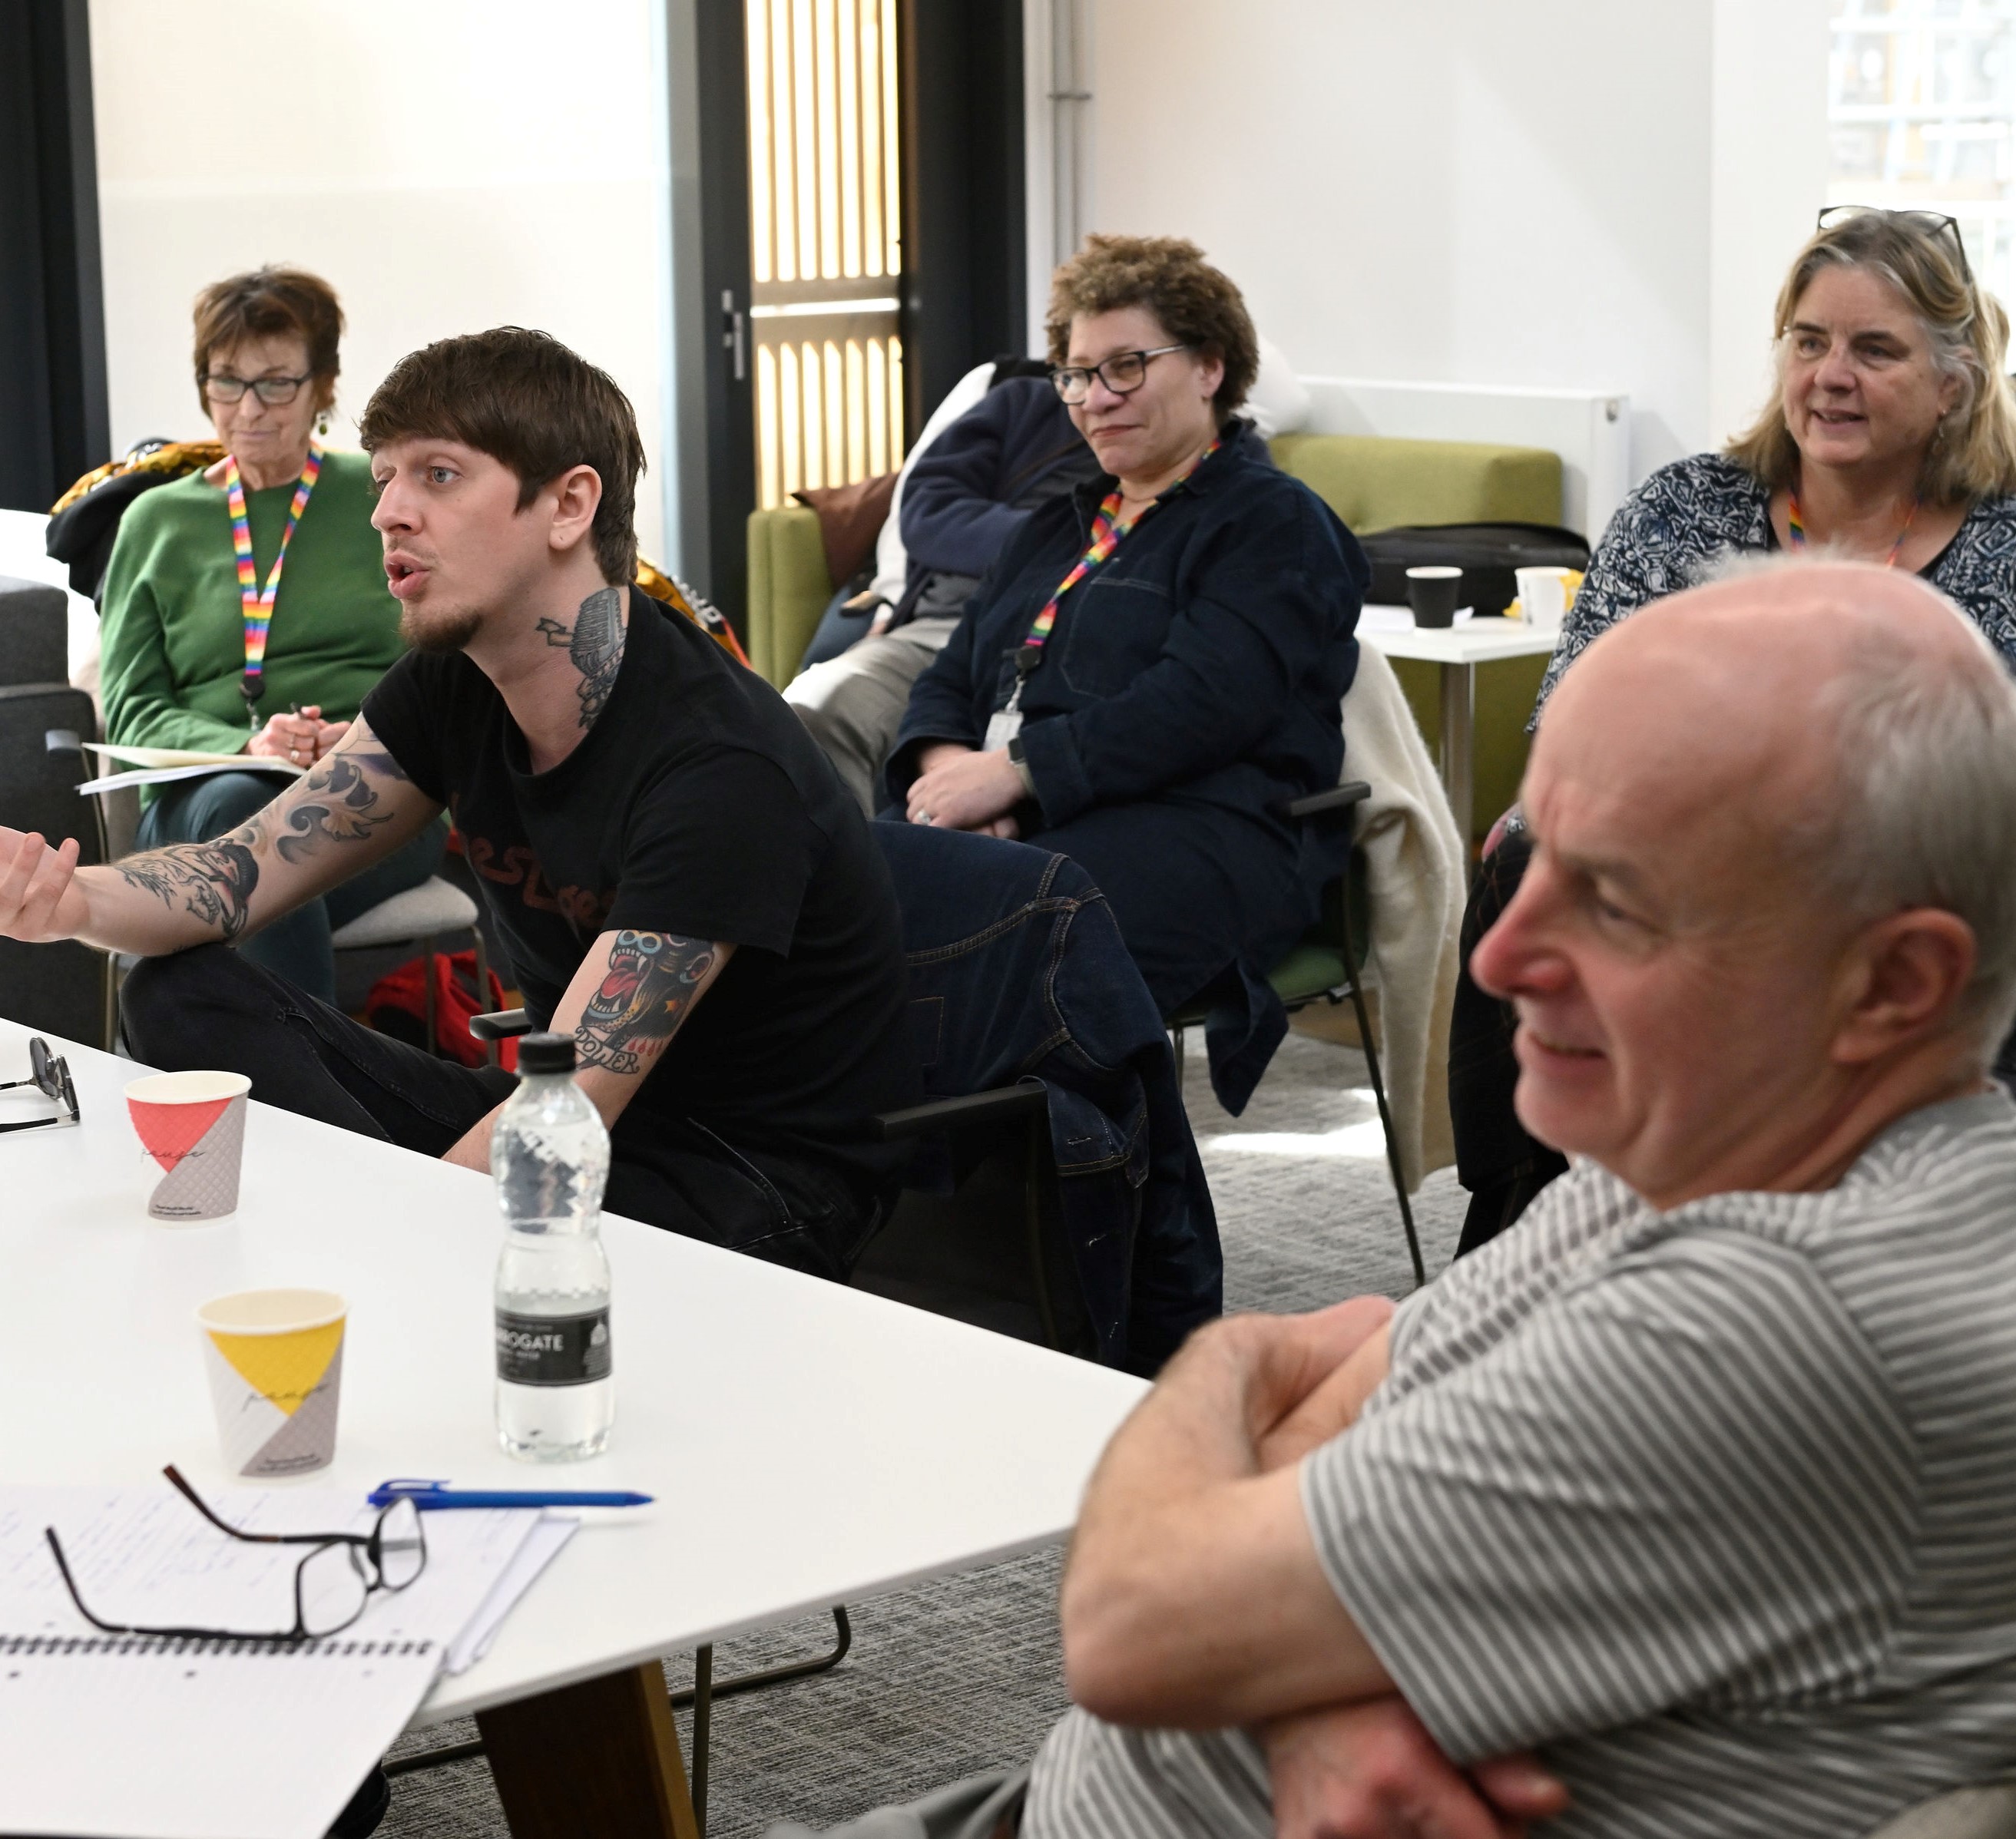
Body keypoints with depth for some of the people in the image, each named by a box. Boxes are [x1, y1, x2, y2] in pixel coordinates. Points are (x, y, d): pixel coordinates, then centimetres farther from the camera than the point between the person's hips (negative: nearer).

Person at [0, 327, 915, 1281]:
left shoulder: (718, 764, -25)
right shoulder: (452, 683, 1)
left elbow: (564, 1112, -27)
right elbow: (247, 868, 3)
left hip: (762, 1178, -8)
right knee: (184, 996, -3)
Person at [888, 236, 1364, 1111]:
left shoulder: (1273, 522, 6)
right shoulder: (1056, 526, 31)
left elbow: (1200, 704, -10)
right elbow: (951, 678, 24)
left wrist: (1017, 769, -17)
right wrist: (944, 761, -1)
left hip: (1194, 823, -6)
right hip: (994, 817, 6)